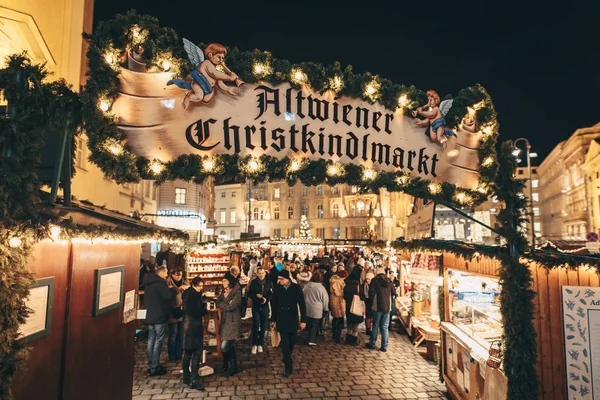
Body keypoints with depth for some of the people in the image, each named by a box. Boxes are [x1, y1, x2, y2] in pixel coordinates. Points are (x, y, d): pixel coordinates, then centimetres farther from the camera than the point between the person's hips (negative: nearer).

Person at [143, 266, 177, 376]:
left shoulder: (148, 284, 12)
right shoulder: (160, 284, -18)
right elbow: (169, 296, -25)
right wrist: (174, 290, -7)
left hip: (150, 316, 9)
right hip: (160, 317, -9)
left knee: (151, 340, 14)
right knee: (158, 341, -3)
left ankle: (150, 365, 21)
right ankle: (154, 368, 0)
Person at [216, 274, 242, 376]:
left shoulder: (237, 292, -11)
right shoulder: (223, 292, 13)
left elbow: (231, 307, -19)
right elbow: (218, 303, 1)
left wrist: (223, 304, -4)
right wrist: (227, 304, -12)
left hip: (233, 322, -7)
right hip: (225, 321, 8)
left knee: (224, 347, -10)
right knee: (230, 346, 14)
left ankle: (228, 367, 10)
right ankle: (234, 368, 27)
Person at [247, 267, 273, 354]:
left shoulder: (269, 282, -1)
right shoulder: (253, 282, -2)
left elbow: (272, 294, -1)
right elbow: (249, 294, 0)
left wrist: (266, 298, -20)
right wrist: (256, 295, -18)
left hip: (265, 306, 1)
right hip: (255, 306, -1)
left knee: (263, 326, 7)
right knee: (256, 325, -7)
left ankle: (260, 344, 21)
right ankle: (254, 344, 7)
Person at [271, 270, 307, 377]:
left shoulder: (296, 288, -9)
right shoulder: (277, 288, -7)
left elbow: (302, 304, -5)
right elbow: (273, 305, 2)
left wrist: (303, 320, -7)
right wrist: (273, 320, 5)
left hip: (293, 320, 1)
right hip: (281, 320, -1)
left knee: (292, 342, 13)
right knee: (285, 343, -3)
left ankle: (287, 359, 40)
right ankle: (288, 366, 6)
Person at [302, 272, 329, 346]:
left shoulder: (306, 286, -3)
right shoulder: (321, 287, -15)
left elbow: (303, 296, 9)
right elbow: (325, 299, -7)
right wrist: (326, 309, 6)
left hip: (307, 309, 4)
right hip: (317, 310, -4)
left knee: (309, 324, 17)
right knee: (314, 325, 6)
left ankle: (309, 339, 26)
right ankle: (311, 341, 4)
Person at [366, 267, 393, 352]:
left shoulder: (375, 281, -5)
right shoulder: (389, 281, 5)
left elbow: (371, 293, -10)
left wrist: (373, 299, 9)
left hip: (378, 306, -3)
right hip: (387, 307, 3)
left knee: (375, 326, 9)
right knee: (385, 327, 8)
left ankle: (372, 343, 17)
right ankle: (384, 346, 9)